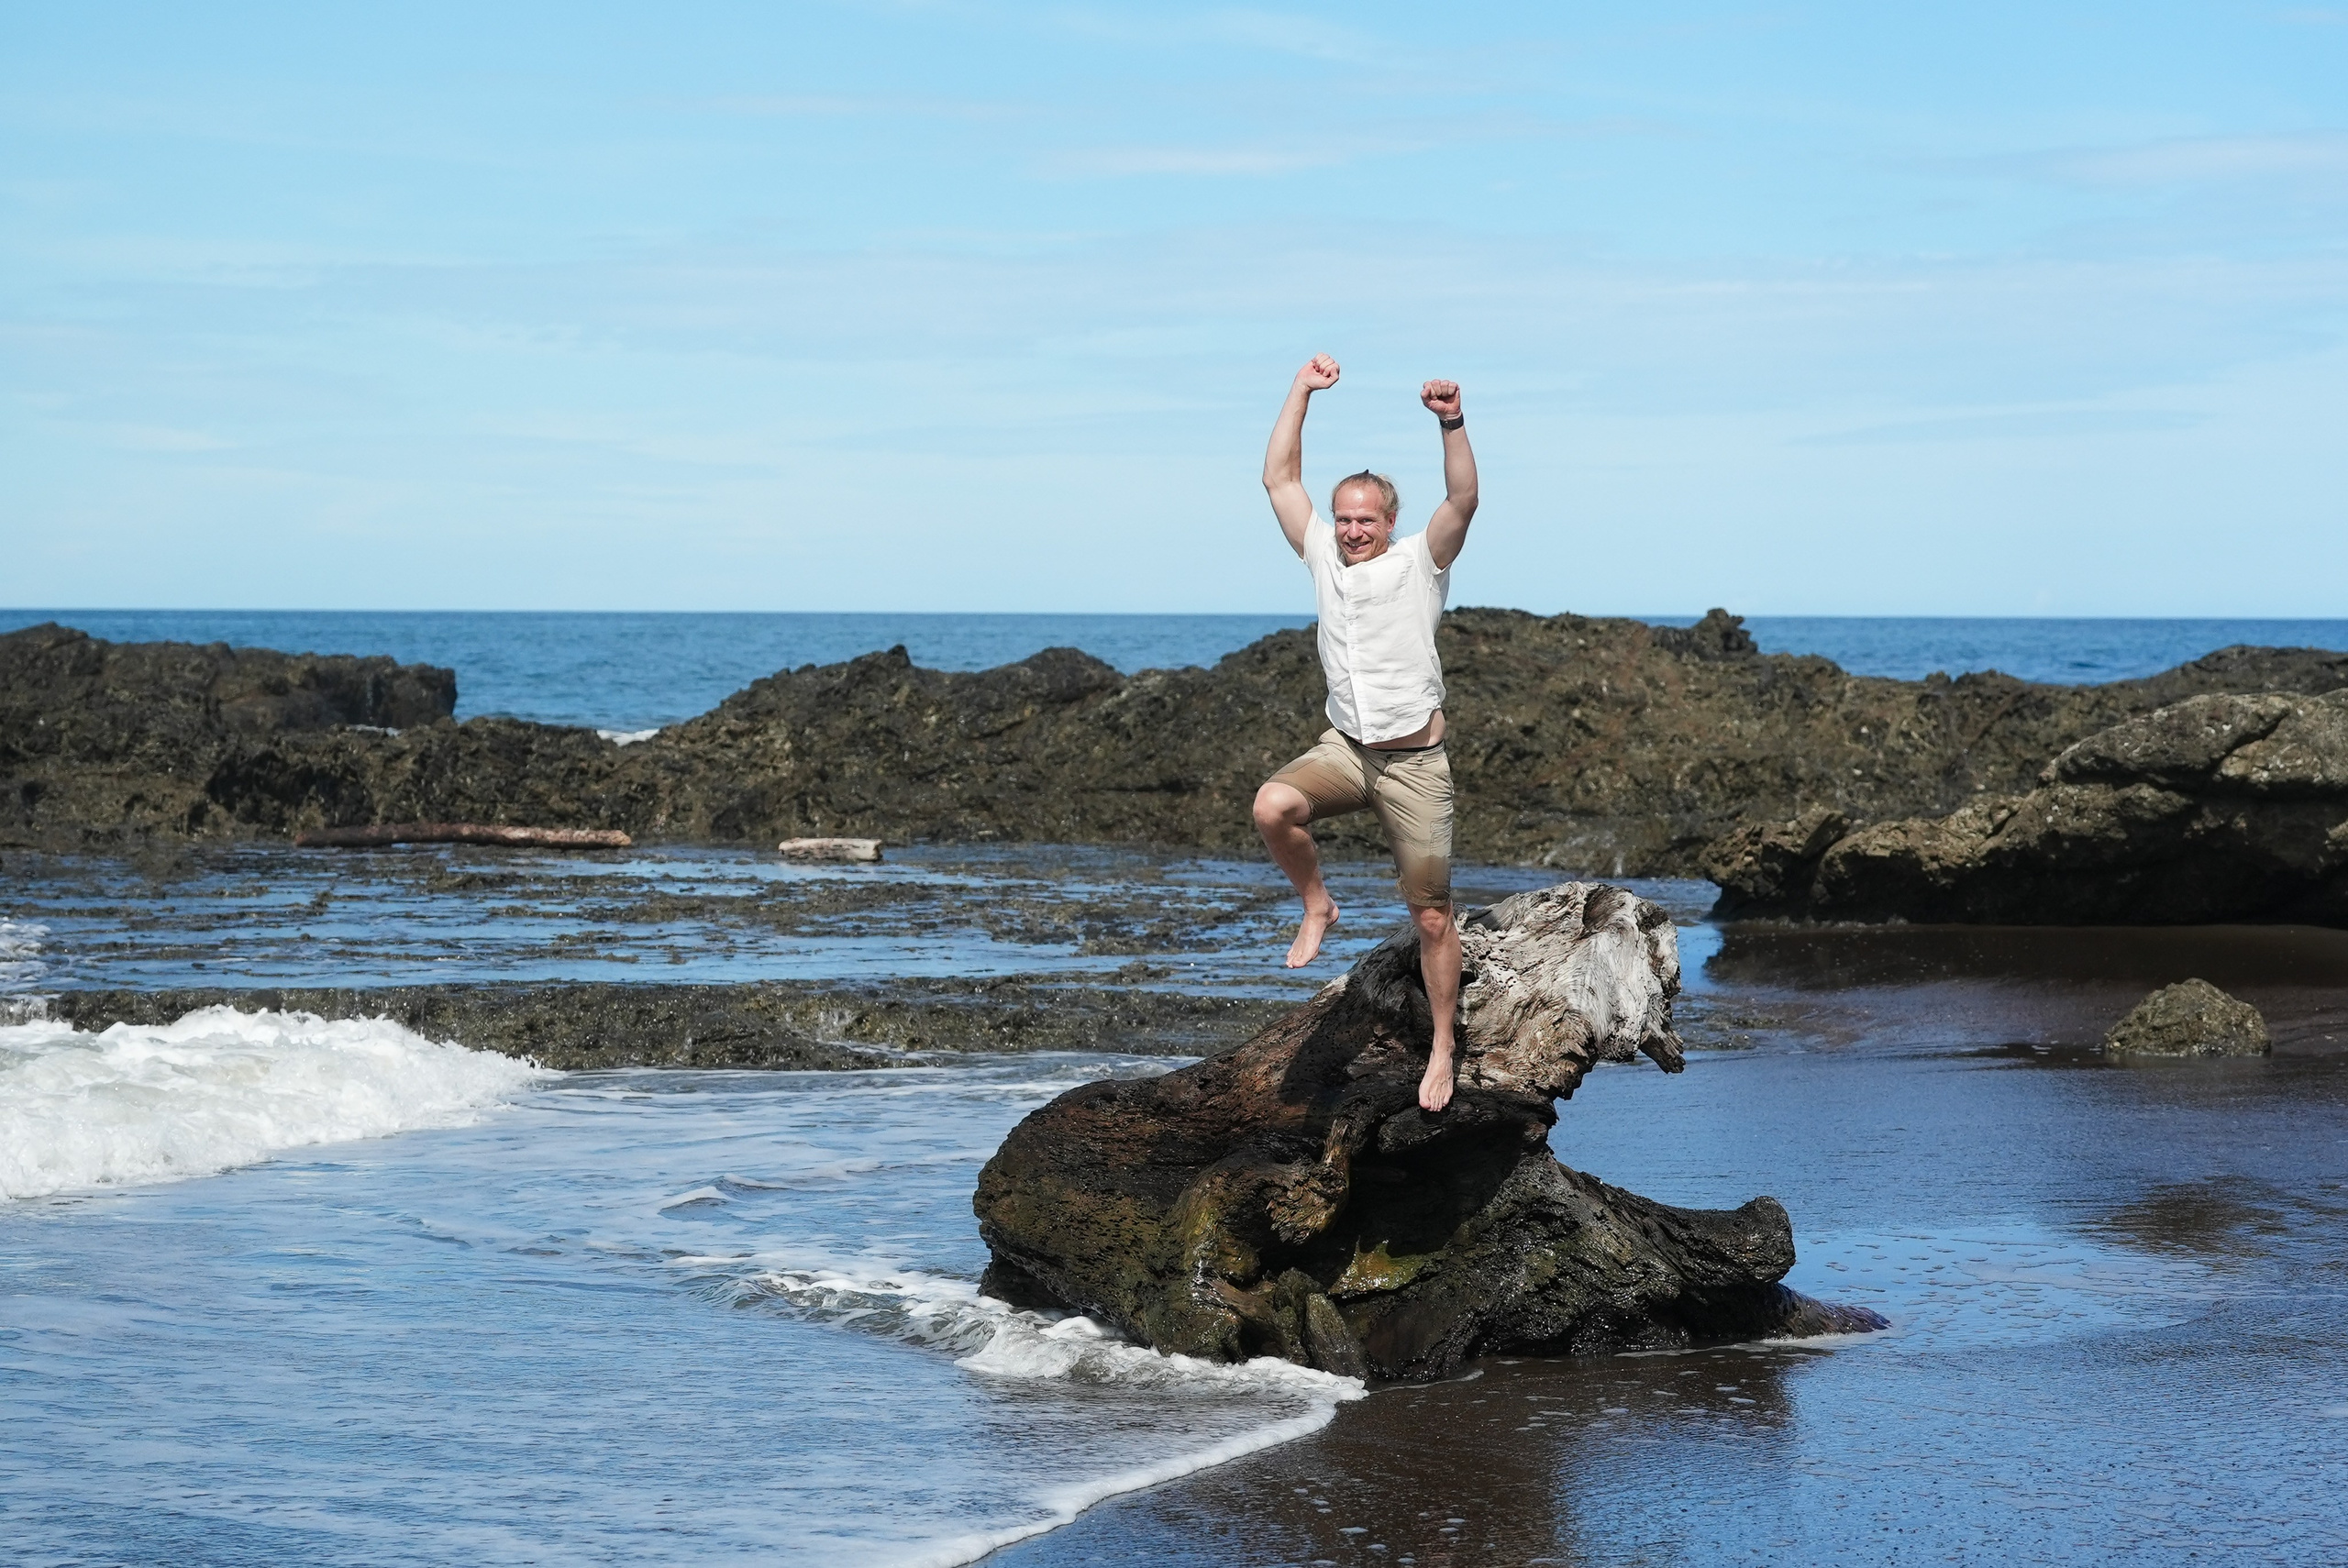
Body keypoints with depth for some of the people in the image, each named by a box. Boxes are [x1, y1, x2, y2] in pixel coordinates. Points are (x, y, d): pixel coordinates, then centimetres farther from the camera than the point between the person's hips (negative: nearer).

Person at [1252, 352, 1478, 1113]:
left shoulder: (1419, 563, -5)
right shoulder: (1323, 554, 5)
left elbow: (1463, 500, -22)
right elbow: (1280, 478, 3)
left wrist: (1452, 425, -36)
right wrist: (1302, 393, -2)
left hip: (1415, 762, -3)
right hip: (1345, 750, 3)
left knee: (1432, 915, -1)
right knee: (1273, 806, -29)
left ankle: (1442, 1048, 10)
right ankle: (1317, 905, -2)